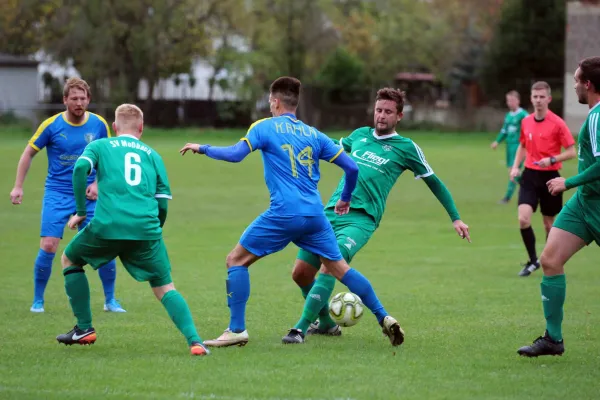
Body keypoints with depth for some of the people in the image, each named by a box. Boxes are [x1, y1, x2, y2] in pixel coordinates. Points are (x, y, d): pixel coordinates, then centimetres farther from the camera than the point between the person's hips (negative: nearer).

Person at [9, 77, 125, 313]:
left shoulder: (99, 125, -2)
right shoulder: (51, 125, -7)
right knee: (48, 246, -12)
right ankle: (37, 301, 7)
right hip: (57, 194, -2)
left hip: (88, 196, 2)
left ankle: (110, 300, 13)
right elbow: (29, 153, 4)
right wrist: (18, 186, 0)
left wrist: (98, 183, -4)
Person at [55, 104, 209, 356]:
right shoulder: (152, 155, 22)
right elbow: (163, 202, 15)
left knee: (70, 260, 26)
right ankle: (194, 340, -14)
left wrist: (81, 211, 5)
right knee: (165, 288, 8)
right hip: (146, 229, 1)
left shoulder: (100, 146, 17)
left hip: (107, 226, -1)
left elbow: (81, 168, -4)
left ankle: (84, 329, 22)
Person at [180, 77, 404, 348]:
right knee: (339, 267, 16)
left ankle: (237, 330, -1)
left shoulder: (265, 127, 3)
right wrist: (345, 199, 30)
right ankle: (384, 318, 10)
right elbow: (351, 167, 13)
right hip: (315, 214, 5)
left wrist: (202, 148, 5)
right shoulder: (313, 134, 16)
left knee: (236, 260, 6)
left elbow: (235, 154, -11)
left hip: (283, 214, -5)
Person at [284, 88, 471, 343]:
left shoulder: (406, 148, 3)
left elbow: (434, 182, 12)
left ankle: (301, 328, -25)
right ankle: (326, 323, 24)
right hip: (331, 213, 5)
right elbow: (336, 148, 37)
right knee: (301, 272, 1)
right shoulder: (360, 135, 15)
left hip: (362, 219, -5)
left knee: (329, 266, -28)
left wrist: (455, 218, 13)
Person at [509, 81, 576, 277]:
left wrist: (552, 160, -24)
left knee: (549, 224, 7)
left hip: (550, 177, -3)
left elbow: (571, 152, -9)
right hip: (530, 175, 3)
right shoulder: (526, 122, 5)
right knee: (523, 219, -14)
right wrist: (515, 167, 7)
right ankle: (533, 261, 1)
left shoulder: (557, 123, -10)